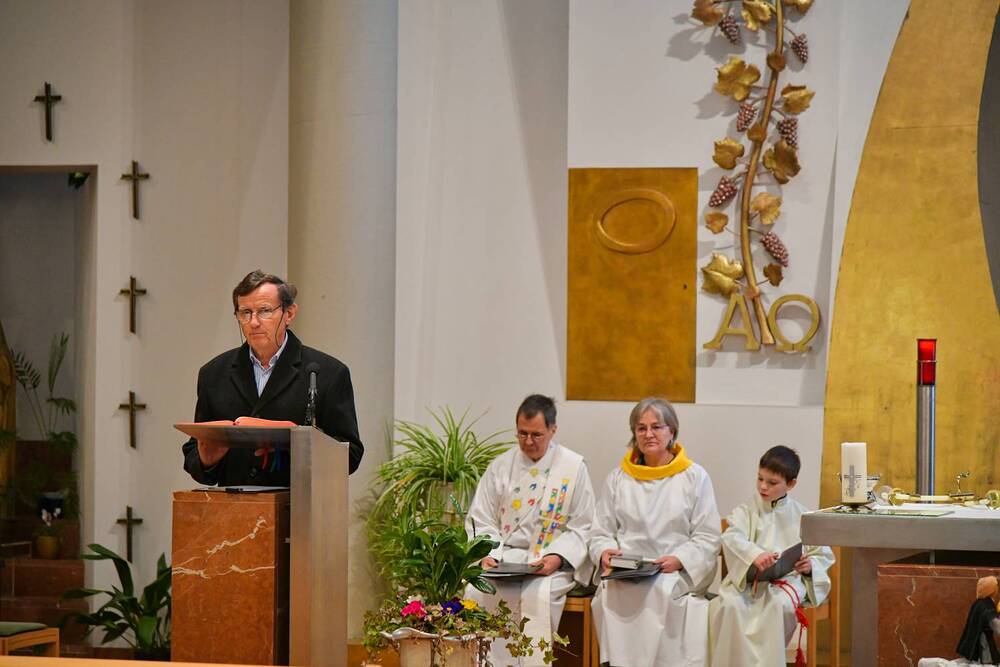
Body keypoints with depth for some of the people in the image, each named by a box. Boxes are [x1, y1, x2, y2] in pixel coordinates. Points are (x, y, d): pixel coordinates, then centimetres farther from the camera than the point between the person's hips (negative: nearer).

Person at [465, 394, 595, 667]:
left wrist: (557, 557, -14)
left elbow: (582, 527, 2)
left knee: (538, 594, -35)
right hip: (504, 557, 3)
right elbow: (481, 520, 12)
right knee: (476, 590, -28)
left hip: (552, 562, -3)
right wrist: (488, 553, -7)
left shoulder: (574, 467, 2)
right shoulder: (501, 466, 11)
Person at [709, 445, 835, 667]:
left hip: (788, 577, 0)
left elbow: (824, 555, 15)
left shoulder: (801, 516, 12)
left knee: (781, 605, -36)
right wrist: (754, 555, -32)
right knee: (728, 604, -31)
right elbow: (731, 538, -11)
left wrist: (811, 565, -10)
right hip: (748, 578, 0)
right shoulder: (746, 511, 10)